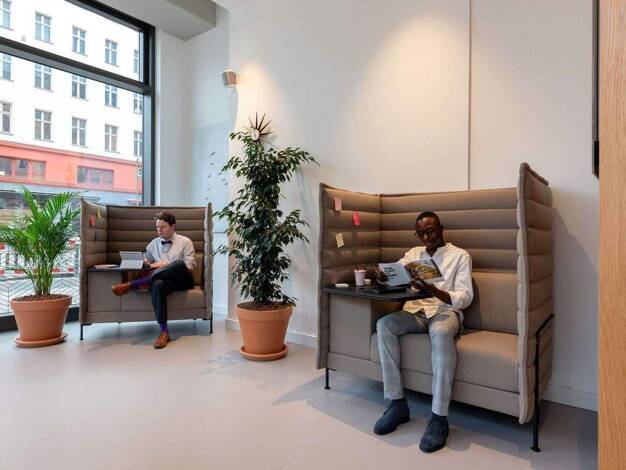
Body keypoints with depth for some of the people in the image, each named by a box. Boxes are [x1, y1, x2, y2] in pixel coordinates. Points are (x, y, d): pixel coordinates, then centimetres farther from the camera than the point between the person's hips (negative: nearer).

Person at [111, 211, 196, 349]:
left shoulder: (185, 242, 9)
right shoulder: (153, 244, 21)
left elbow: (189, 267, -1)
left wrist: (166, 265, -9)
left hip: (182, 280, -2)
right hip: (164, 280, 2)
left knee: (179, 264, -38)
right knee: (157, 285, -38)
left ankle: (131, 285, -32)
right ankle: (164, 331, -38)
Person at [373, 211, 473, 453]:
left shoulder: (460, 256, 4)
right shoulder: (414, 253, 19)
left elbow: (465, 298, -6)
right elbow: (393, 274, 9)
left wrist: (432, 289, -24)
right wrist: (382, 274, -18)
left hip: (446, 310, -4)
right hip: (415, 310, 4)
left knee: (441, 333, -40)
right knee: (384, 324, -27)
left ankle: (439, 417, -32)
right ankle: (397, 403, -20)